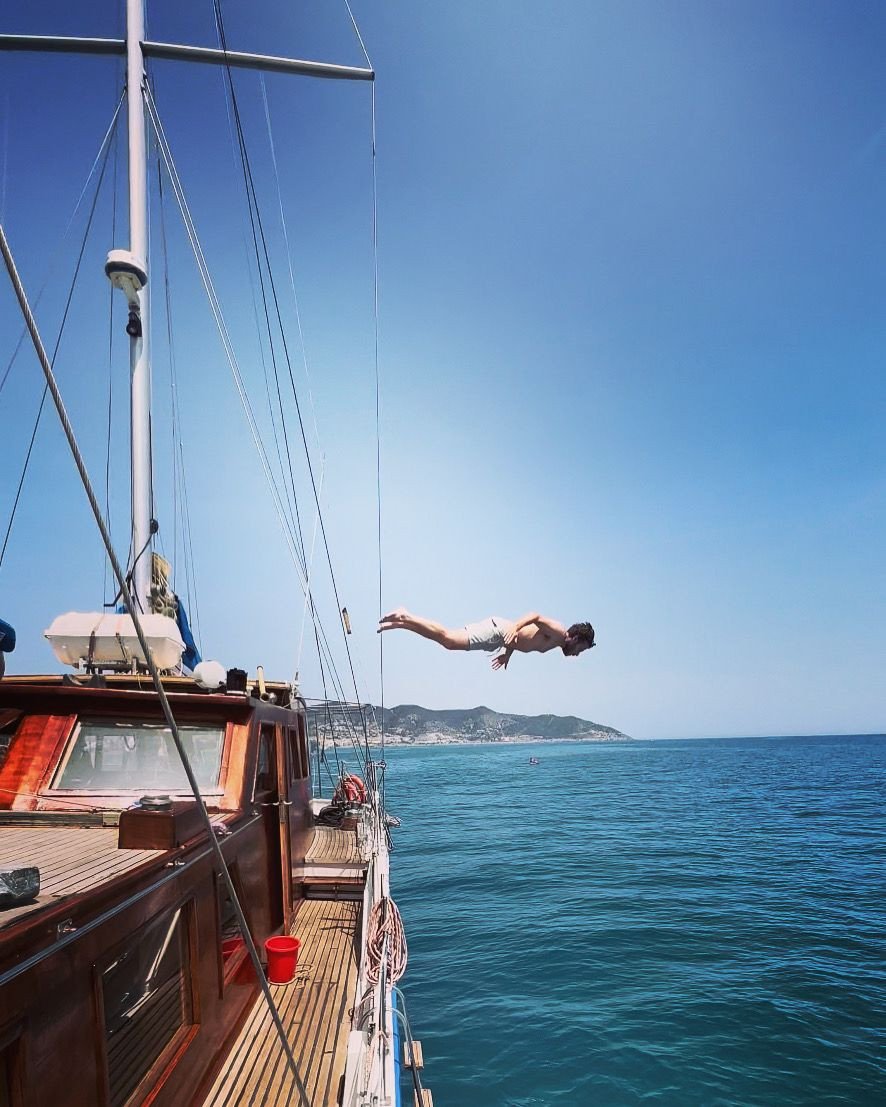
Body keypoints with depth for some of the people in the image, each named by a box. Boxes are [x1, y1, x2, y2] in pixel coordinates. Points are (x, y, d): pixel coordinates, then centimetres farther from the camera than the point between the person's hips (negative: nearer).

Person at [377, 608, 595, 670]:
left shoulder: (557, 642, 21)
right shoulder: (558, 632, -8)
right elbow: (536, 615, -23)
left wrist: (508, 653, 29)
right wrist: (515, 627, -34)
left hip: (504, 634, 9)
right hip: (497, 629, -9)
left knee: (448, 640, 2)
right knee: (448, 639, -21)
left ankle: (402, 622, -1)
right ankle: (405, 617, -20)